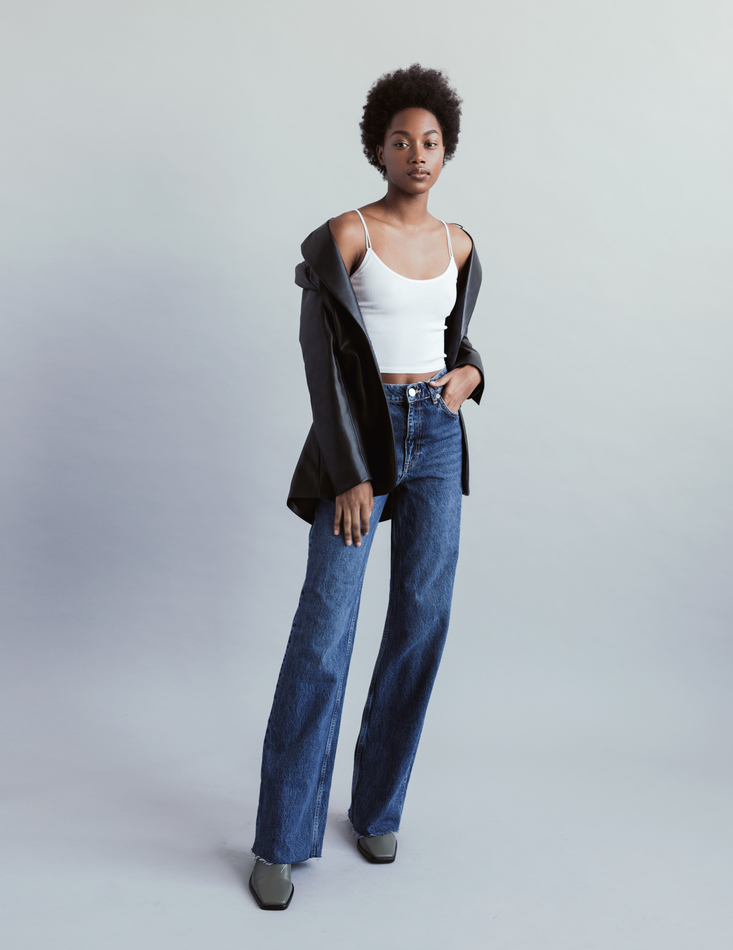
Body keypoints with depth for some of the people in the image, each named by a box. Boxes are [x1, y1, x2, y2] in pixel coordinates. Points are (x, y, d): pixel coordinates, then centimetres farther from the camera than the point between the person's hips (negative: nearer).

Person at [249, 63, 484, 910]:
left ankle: (376, 807, 22)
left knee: (422, 623, 4)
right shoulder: (344, 234, -6)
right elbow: (322, 356, -9)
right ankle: (281, 840, 4)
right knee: (326, 627, -9)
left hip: (437, 436, 5)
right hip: (360, 434, -5)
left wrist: (471, 373, -3)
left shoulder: (457, 247, 10)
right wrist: (350, 475, -14)